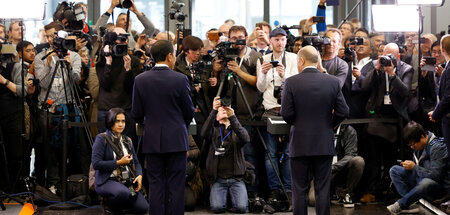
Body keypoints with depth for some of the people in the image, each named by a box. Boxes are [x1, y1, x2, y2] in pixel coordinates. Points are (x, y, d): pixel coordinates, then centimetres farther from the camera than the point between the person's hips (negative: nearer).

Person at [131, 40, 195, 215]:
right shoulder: (180, 79, -9)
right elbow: (189, 112, -1)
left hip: (152, 141, 2)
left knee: (155, 187, 6)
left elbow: (136, 114, 3)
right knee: (176, 187, 2)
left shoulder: (140, 80, -2)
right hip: (176, 140, -2)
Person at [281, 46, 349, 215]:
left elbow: (286, 113, -10)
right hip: (325, 144, 2)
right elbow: (343, 112, -1)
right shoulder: (333, 82, -1)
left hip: (299, 144, -2)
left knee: (299, 190, 4)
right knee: (323, 189, 6)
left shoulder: (291, 82, -8)